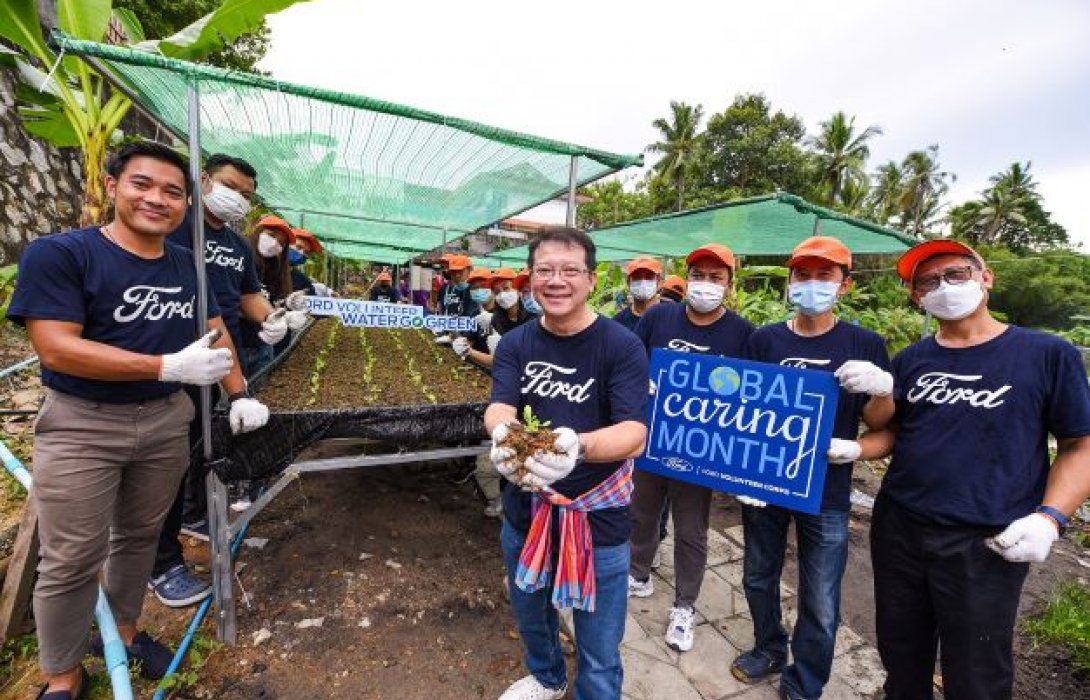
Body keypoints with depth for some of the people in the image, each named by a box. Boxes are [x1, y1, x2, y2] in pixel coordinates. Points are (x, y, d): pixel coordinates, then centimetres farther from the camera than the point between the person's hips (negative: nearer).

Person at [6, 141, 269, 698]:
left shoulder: (188, 266, 5)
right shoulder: (58, 253, -11)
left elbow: (216, 331, 12)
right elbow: (55, 347, -19)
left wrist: (239, 397, 3)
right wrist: (170, 366, -25)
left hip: (167, 420, 5)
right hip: (81, 427, -4)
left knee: (139, 535, 18)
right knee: (71, 560, 6)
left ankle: (124, 630, 39)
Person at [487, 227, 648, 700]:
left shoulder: (622, 346, -15)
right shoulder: (515, 344, -3)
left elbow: (634, 434, -24)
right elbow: (498, 408, -16)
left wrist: (576, 445, -45)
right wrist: (503, 433, -40)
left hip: (598, 518, -4)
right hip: (525, 511, 5)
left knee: (599, 656, 13)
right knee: (530, 617, 29)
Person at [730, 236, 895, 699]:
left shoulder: (865, 345, -4)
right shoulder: (763, 340, -2)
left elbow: (877, 422, 1)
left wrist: (883, 389, -21)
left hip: (826, 493, -1)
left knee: (820, 604, 11)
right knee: (759, 579, 19)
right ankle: (769, 650, 47)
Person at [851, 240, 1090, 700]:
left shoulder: (1048, 355, -4)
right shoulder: (910, 361, 5)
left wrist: (1049, 518, -14)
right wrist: (853, 447, -8)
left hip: (987, 544, -3)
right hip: (897, 529, 3)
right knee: (900, 654, 21)